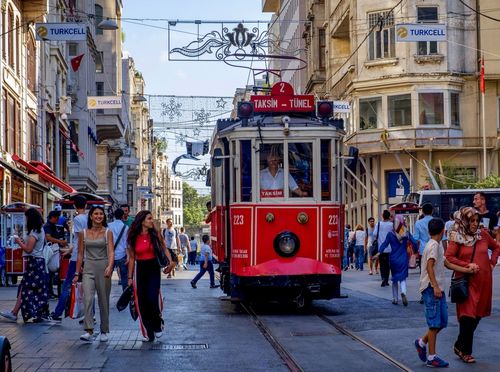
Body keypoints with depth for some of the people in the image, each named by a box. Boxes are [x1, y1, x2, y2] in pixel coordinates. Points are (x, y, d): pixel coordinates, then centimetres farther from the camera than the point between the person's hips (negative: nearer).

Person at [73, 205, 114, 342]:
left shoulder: (108, 233, 1)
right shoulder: (83, 233, 6)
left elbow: (111, 252, -9)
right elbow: (80, 254, 10)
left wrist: (110, 267, -26)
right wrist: (77, 273, 8)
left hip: (103, 268, -1)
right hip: (88, 269, 1)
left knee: (104, 301, 6)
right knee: (88, 298, -16)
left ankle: (104, 331, 18)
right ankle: (89, 331, -19)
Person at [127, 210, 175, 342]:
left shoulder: (155, 234, 0)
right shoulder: (133, 237, 1)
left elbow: (164, 248, 8)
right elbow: (132, 258, 6)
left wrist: (171, 262, -8)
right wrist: (130, 277, 5)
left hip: (153, 268, -1)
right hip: (140, 269, 1)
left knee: (152, 298, -16)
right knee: (142, 301, 0)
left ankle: (157, 325, 10)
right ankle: (148, 333, 11)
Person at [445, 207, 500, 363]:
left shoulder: (483, 234, 6)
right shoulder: (457, 238, -6)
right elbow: (449, 257, -11)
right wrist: (467, 265, -17)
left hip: (483, 281, 5)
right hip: (466, 281, -5)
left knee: (477, 314, 9)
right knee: (468, 315, -6)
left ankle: (460, 345, 25)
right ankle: (465, 351, 6)